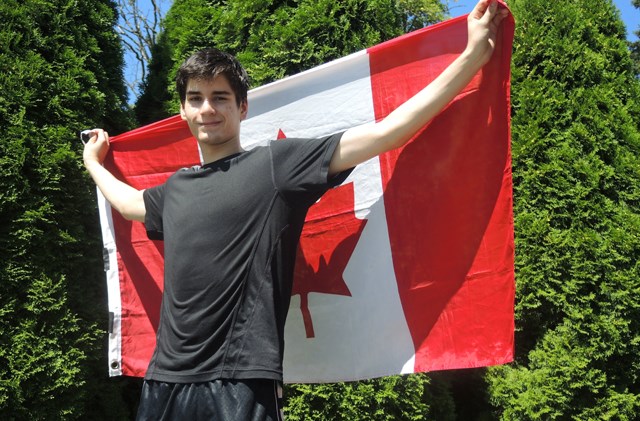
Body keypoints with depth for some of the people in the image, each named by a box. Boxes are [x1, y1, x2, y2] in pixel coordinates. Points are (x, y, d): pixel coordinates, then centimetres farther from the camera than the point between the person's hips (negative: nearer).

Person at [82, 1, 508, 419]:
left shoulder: (277, 163, -2)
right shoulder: (175, 189, 16)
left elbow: (387, 132, -6)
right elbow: (129, 202, 40)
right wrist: (93, 161, 50)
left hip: (241, 383, -6)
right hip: (165, 380, 6)